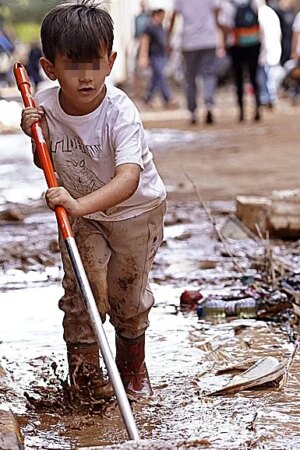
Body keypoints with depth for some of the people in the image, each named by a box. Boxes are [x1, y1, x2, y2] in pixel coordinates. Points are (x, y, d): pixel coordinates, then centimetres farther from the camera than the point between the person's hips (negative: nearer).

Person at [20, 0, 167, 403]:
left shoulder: (120, 113, -34)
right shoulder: (45, 105, -19)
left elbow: (128, 179, -47)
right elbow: (47, 165, 0)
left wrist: (80, 204, -61)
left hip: (135, 210, -3)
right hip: (79, 211, 3)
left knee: (128, 294, 10)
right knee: (82, 289, -6)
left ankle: (132, 367, 35)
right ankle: (83, 369, 13)